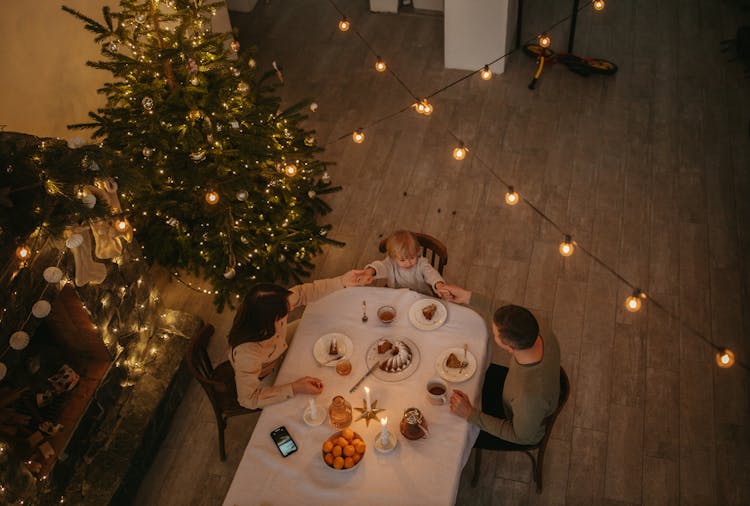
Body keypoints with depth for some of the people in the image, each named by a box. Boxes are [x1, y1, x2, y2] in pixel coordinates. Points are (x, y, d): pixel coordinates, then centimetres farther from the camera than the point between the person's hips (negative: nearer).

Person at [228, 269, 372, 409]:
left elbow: (303, 292, -15)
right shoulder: (246, 354, -47)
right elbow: (248, 399, -33)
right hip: (264, 380, -5)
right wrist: (294, 388, -36)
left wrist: (343, 281, -21)